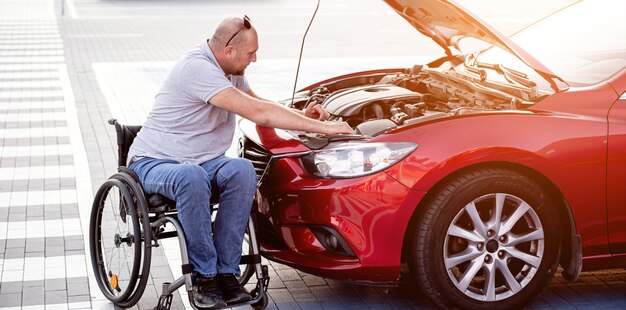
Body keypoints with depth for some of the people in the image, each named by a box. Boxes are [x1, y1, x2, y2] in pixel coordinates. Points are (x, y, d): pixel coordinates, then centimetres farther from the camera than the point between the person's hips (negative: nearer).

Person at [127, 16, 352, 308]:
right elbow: (258, 113, -29)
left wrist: (301, 115, 4)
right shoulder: (197, 68, -24)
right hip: (153, 162, -7)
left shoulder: (230, 70, 6)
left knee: (242, 170, -25)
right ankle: (204, 276, -26)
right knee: (192, 177, -41)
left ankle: (226, 271, -21)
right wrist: (322, 127, -26)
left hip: (199, 161, 7)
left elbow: (258, 104, 24)